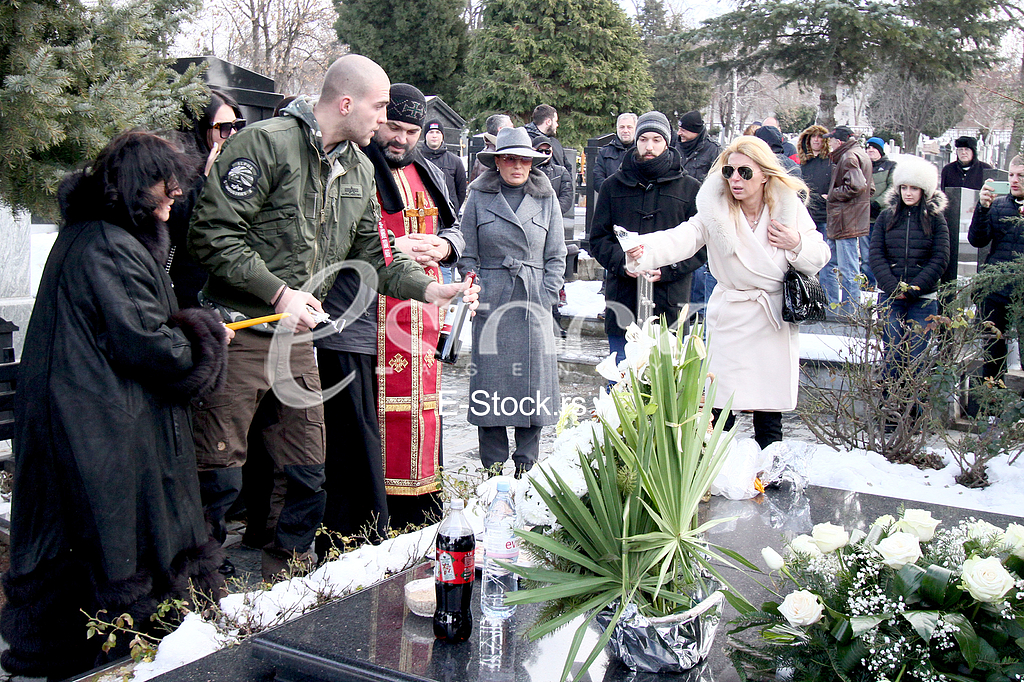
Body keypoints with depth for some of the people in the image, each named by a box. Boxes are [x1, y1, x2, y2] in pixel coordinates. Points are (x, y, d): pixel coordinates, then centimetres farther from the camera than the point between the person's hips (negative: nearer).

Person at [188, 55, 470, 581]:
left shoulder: (360, 169, 12)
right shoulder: (267, 143, -13)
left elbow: (372, 254, 17)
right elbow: (213, 234, -17)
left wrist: (428, 289, 2)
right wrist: (280, 292, -18)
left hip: (298, 338, 7)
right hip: (238, 335, -7)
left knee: (308, 472, 12)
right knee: (219, 473, 0)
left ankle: (288, 574, 31)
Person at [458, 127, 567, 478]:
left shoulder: (547, 199, 8)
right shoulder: (479, 198, 4)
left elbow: (556, 257, 9)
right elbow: (468, 256, 6)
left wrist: (545, 299, -1)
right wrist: (476, 298, -4)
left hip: (534, 306, 1)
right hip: (491, 303, -1)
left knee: (533, 383, 2)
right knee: (490, 385, 0)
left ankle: (526, 468, 14)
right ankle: (492, 469, 11)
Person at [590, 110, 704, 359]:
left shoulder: (689, 188, 5)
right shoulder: (615, 185, 10)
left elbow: (701, 245, 1)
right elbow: (598, 238, 9)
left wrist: (666, 269, -13)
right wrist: (622, 263, -10)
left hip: (669, 302, -1)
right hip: (622, 299, 2)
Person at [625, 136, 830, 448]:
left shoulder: (789, 205, -2)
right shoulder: (715, 210, -8)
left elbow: (820, 256, 7)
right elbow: (680, 239, -26)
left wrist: (797, 244, -14)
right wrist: (644, 250, -46)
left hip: (776, 318, 1)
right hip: (730, 320, -1)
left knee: (770, 412, 8)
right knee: (721, 410, -3)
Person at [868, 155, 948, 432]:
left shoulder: (935, 219, 5)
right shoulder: (886, 217, 9)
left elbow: (940, 259, -1)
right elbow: (876, 255, 3)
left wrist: (914, 288, -10)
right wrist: (894, 287, -10)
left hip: (923, 299, -1)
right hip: (891, 298, 1)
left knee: (916, 357, -4)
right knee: (892, 357, -2)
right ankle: (892, 412, 5)